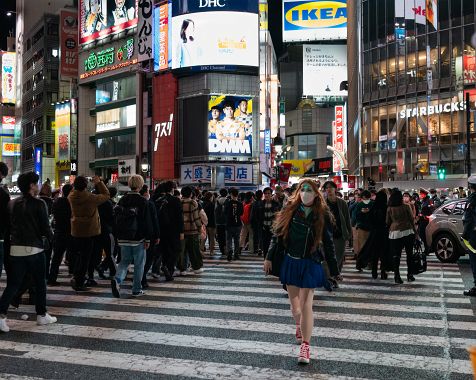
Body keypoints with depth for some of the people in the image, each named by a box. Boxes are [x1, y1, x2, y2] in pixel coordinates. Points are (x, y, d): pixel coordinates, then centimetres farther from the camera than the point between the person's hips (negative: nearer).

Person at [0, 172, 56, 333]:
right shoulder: (39, 204, -10)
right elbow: (45, 228, -11)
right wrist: (50, 236, 10)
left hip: (16, 249, 5)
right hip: (34, 249, -4)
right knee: (40, 284, 10)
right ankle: (42, 315, 18)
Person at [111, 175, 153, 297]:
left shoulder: (122, 200, 5)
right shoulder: (143, 201, -11)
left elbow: (116, 220, 11)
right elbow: (148, 222, -11)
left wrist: (118, 237, 18)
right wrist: (148, 239, -4)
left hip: (123, 238, 4)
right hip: (138, 238, -4)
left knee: (124, 261, 16)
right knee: (139, 264, 8)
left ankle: (117, 279, -10)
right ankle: (137, 290, 12)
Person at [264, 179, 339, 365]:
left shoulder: (322, 215, -6)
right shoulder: (290, 210, -1)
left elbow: (328, 243, -2)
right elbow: (278, 234, 4)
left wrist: (334, 270, 0)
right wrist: (269, 257, 4)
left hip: (310, 264, -3)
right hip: (290, 261, 3)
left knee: (306, 304, -6)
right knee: (294, 300, 15)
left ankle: (305, 346, 0)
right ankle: (299, 326, 45)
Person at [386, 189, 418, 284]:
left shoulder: (389, 209, -1)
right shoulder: (406, 207, -6)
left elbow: (387, 222, 6)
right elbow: (411, 219, 0)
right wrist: (415, 230, 10)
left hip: (395, 233, 1)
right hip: (408, 231, -1)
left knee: (396, 255, 3)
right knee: (409, 254, 12)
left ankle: (397, 276, 0)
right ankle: (409, 275, 16)